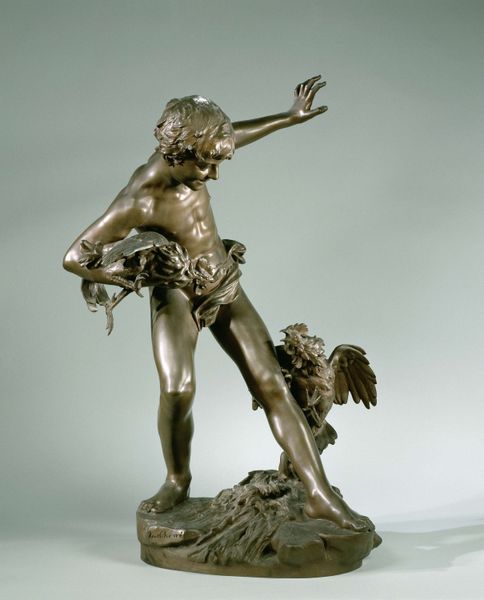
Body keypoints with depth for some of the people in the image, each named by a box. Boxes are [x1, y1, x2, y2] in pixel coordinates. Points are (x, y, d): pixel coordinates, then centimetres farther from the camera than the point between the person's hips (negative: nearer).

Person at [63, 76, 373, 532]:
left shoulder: (186, 155, -9)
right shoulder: (138, 203, -26)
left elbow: (232, 135, 15)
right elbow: (73, 258, -21)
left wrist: (290, 117, 19)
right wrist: (131, 276, -31)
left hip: (226, 288, 5)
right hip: (177, 295, -5)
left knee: (272, 385, -4)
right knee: (178, 388, -27)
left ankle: (320, 497, -2)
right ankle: (177, 480, 4)